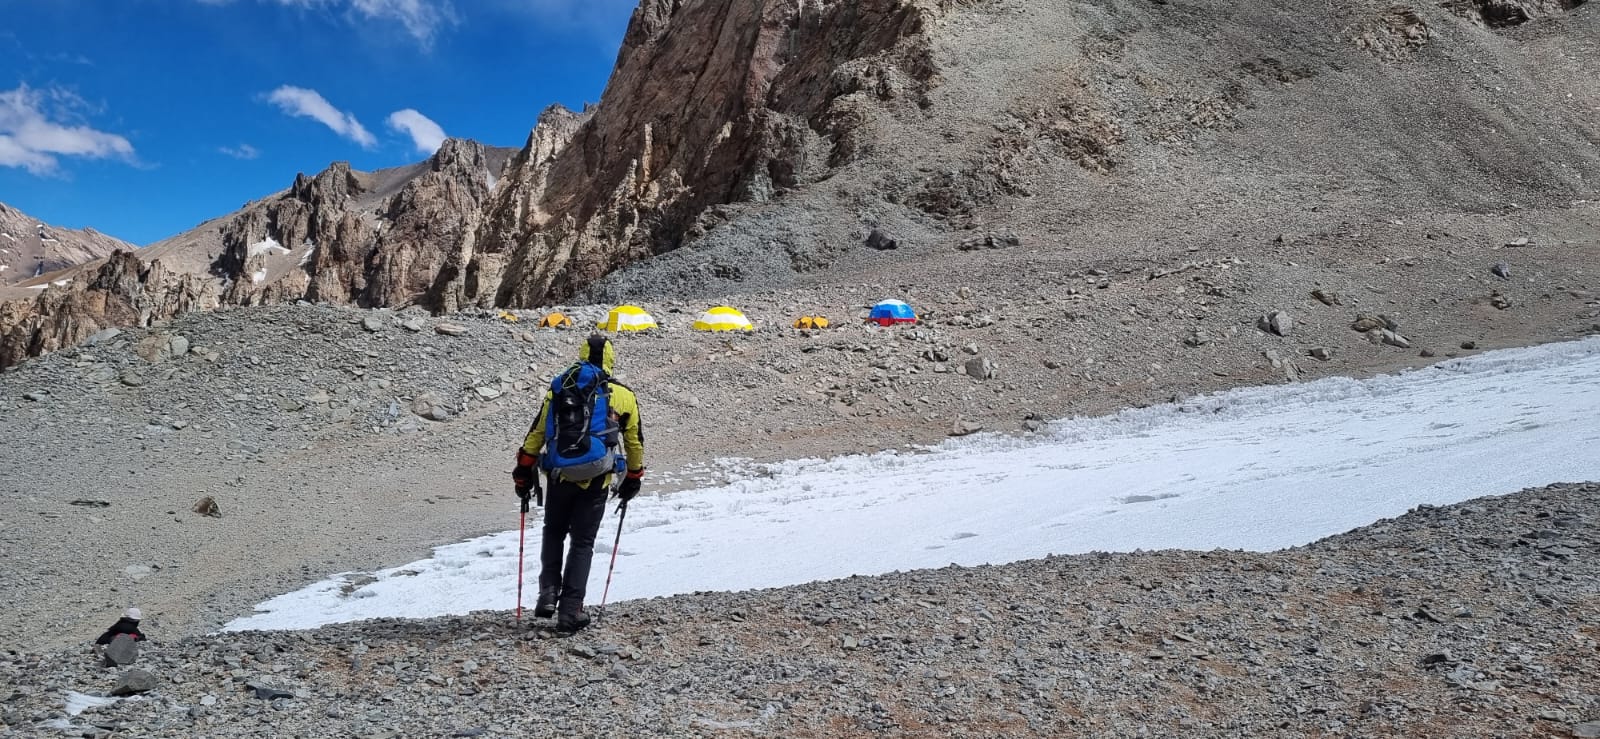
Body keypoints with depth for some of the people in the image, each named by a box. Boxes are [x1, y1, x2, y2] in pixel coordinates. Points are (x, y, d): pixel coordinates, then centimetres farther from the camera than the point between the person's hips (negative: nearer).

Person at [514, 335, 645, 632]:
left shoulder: (559, 388, 8)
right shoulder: (623, 395, 5)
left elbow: (536, 433, 8)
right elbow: (635, 443, 12)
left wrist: (523, 473, 16)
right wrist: (633, 479, 25)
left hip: (559, 476, 2)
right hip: (595, 481, -1)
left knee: (553, 533, 23)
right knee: (582, 543, 8)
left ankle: (548, 593, 10)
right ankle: (570, 610, 6)